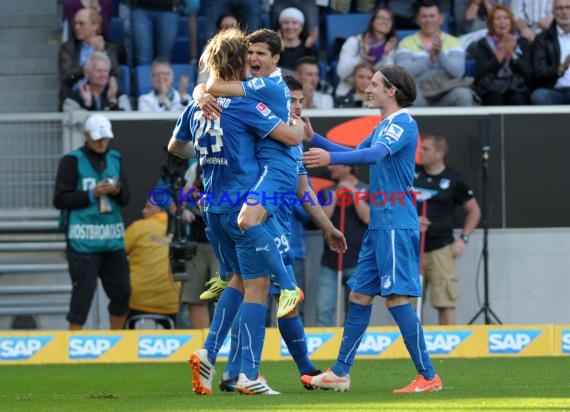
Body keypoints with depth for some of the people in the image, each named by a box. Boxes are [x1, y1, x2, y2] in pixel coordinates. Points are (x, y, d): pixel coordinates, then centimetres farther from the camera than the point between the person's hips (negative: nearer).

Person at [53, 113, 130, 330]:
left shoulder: (115, 159, 13)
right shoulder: (72, 161, -3)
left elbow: (126, 198, 15)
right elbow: (60, 200, -7)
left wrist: (118, 191, -8)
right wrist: (92, 194, -15)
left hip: (112, 238, 5)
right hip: (83, 239, -5)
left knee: (122, 292, 8)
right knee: (83, 293, -7)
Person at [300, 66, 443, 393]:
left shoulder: (404, 123, -11)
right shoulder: (384, 126, 19)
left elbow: (377, 153, -29)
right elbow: (356, 154, 32)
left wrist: (331, 158, -41)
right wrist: (314, 139, 23)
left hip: (397, 224, -10)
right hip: (380, 225, 10)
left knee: (397, 297, -12)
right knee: (359, 295, 12)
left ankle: (428, 376, -10)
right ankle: (340, 373, 18)